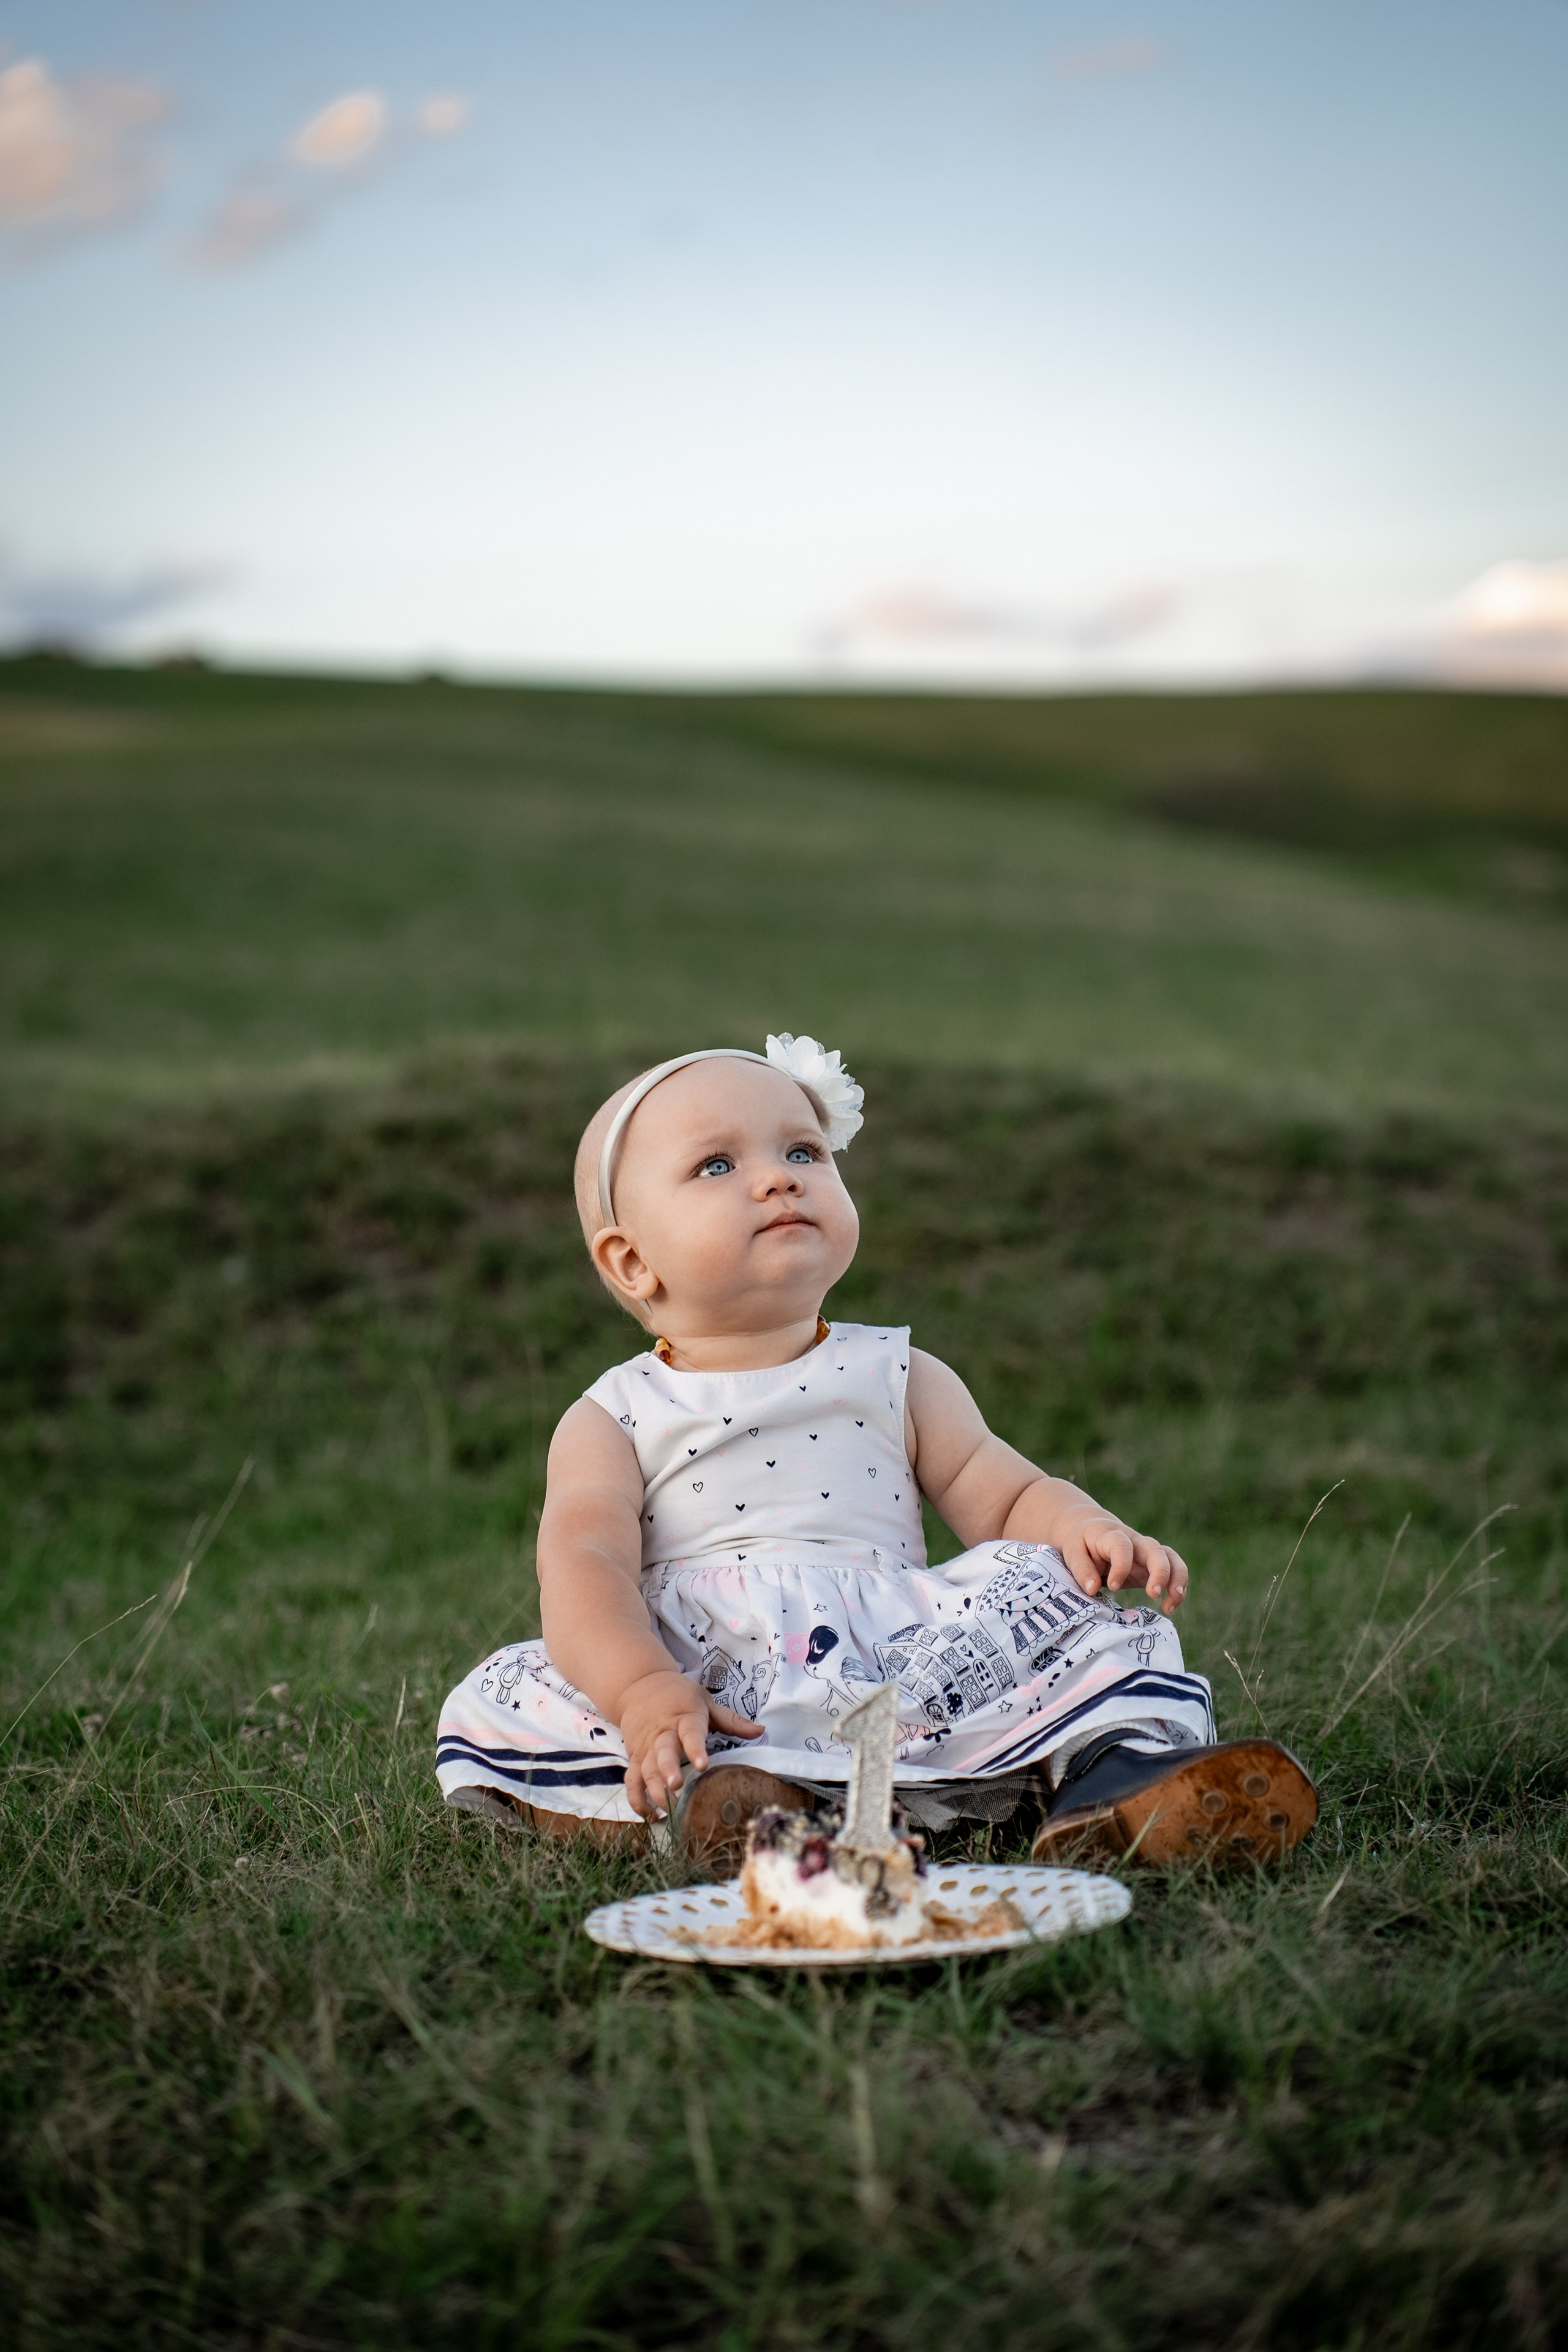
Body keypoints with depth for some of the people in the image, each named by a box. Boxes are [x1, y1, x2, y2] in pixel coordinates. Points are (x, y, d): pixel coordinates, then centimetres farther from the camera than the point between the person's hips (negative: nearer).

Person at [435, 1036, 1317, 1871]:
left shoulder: (898, 1378, 17)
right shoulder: (611, 1422, 10)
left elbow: (1007, 1497, 11)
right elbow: (584, 1564, -5)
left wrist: (1084, 1530, -13)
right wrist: (642, 1689, -26)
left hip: (902, 1672, 1)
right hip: (704, 1691, -1)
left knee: (1067, 1599, -17)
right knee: (501, 1705, -23)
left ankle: (1114, 1777, -37)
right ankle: (713, 1792, -37)